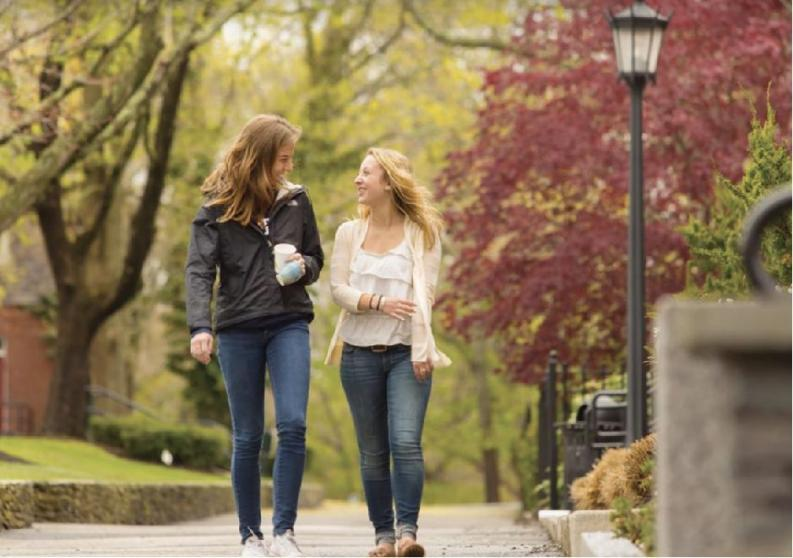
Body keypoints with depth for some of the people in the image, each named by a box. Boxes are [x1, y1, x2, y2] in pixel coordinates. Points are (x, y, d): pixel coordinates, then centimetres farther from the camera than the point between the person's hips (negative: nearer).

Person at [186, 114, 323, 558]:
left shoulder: (295, 201, 7)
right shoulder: (218, 208, -1)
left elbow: (315, 260, 17)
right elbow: (199, 270, -9)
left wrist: (303, 267, -7)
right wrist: (200, 326, -23)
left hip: (289, 324, 1)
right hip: (238, 329, -1)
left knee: (293, 425, -14)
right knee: (248, 437, 3)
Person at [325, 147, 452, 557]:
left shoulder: (421, 233, 2)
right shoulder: (350, 233, 9)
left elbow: (424, 294, -4)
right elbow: (338, 289, 1)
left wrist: (421, 350, -14)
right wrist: (378, 302, -16)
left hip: (405, 353, -3)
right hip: (360, 353, 3)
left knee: (406, 443, -16)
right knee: (373, 451, 5)